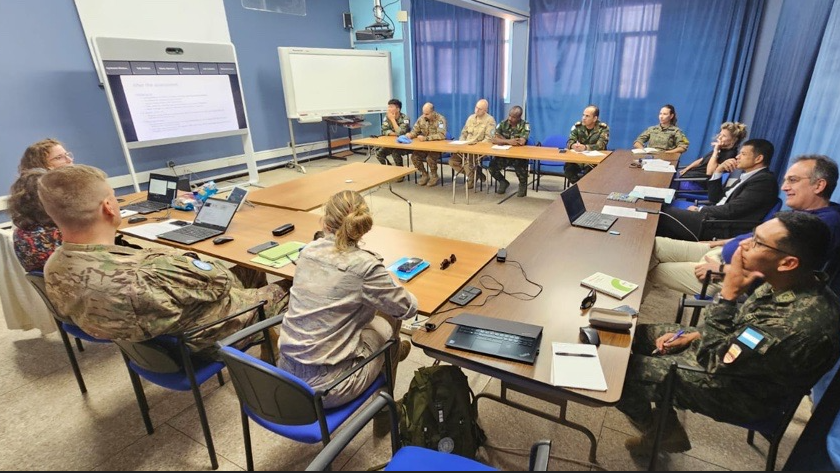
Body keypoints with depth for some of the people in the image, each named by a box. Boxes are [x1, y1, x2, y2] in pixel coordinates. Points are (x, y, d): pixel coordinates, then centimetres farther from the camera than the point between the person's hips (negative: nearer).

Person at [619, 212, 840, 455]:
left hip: (740, 391, -8)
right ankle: (663, 423, 20)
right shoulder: (789, 283, -11)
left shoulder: (800, 325, -38)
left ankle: (665, 435, 20)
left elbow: (716, 360, -28)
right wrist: (692, 335, 0)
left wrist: (728, 292, -31)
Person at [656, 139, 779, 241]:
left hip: (724, 230, -9)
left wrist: (700, 210, -5)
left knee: (665, 213, -13)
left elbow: (731, 210, -18)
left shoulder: (764, 180, -12)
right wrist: (718, 171, 7)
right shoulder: (747, 176, 17)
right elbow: (715, 199, 17)